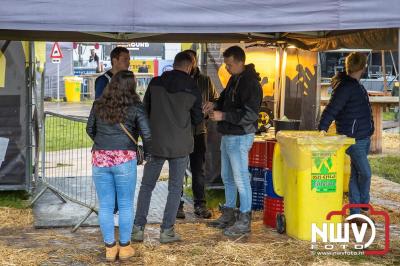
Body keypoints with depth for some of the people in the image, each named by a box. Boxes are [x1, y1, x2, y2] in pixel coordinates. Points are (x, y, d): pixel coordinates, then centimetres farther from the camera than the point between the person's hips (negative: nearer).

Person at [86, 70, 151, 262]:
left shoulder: (99, 105, 7)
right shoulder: (135, 107, -3)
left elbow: (90, 129, 17)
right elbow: (147, 134, -7)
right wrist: (147, 154, 9)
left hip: (100, 159, 3)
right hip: (124, 159, -3)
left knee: (105, 206, 10)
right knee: (125, 205, 9)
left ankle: (110, 248, 16)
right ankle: (124, 247, 16)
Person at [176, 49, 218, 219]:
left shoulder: (205, 81, 7)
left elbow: (216, 100, 11)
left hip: (199, 131, 2)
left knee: (199, 170, 7)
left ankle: (200, 204, 16)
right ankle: (178, 205, 12)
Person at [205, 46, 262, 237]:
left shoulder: (250, 83, -18)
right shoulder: (234, 79, 11)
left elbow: (250, 115, -24)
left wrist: (222, 116, -23)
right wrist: (215, 105, 3)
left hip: (240, 137, -10)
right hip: (228, 135, 10)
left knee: (241, 179, -3)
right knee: (227, 177, 17)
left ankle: (244, 222, 6)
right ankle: (228, 215, 29)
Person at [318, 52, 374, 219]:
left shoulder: (355, 85, 14)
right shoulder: (345, 87, -16)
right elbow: (331, 109, -22)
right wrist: (323, 128, -32)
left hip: (363, 137, 10)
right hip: (353, 139, -10)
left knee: (356, 174, 12)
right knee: (365, 173, -8)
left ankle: (355, 212, 18)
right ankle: (364, 204, 13)